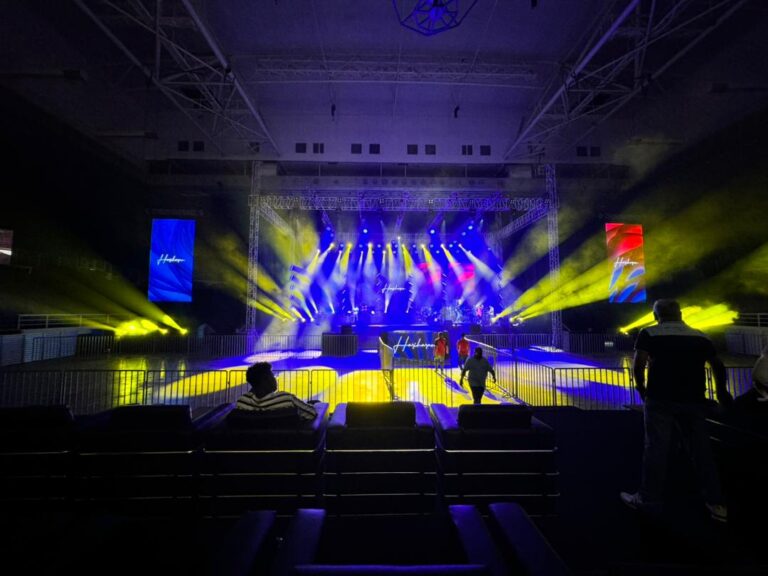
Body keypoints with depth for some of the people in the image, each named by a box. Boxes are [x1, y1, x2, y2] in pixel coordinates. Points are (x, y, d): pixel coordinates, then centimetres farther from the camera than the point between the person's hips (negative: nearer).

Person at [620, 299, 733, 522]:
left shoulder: (649, 334, -3)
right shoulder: (701, 336, 11)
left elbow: (638, 364, -13)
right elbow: (718, 366, 20)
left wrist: (641, 388, 3)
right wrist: (721, 391, 36)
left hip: (660, 399, -4)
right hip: (694, 401, 4)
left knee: (656, 448, 0)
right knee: (701, 450, 14)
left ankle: (649, 499, 8)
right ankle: (716, 503, 22)